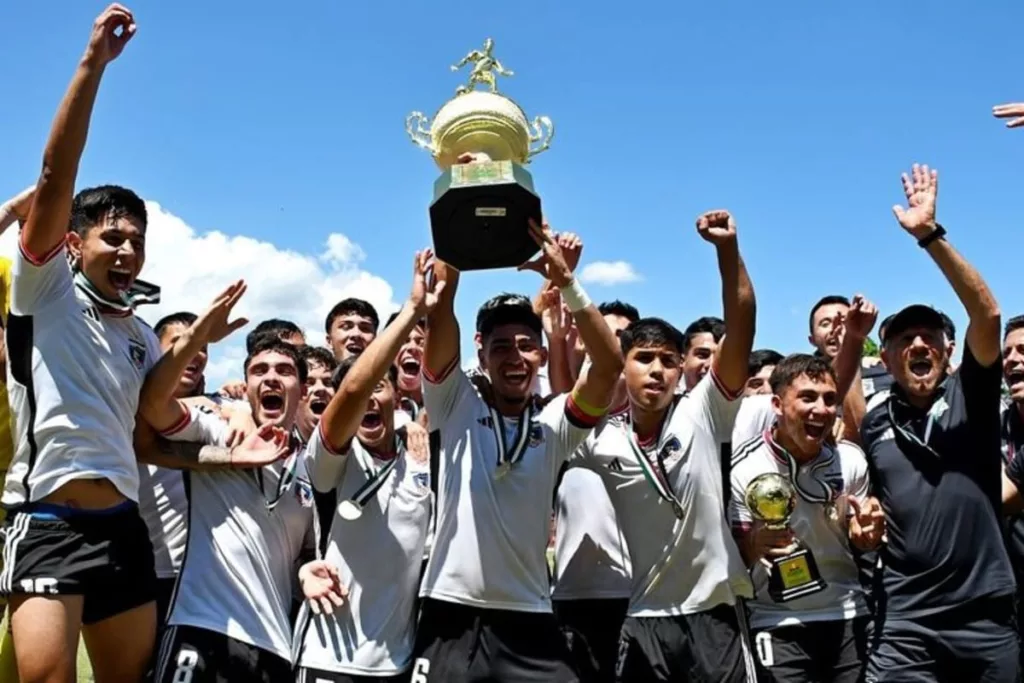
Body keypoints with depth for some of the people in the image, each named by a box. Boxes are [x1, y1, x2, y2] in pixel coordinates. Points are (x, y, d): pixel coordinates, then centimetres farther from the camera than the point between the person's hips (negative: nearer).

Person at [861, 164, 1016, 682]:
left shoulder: (969, 396, 1)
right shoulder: (873, 425, 8)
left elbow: (987, 314, -14)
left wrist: (929, 235, -19)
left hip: (986, 616, -1)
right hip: (907, 623, 1)